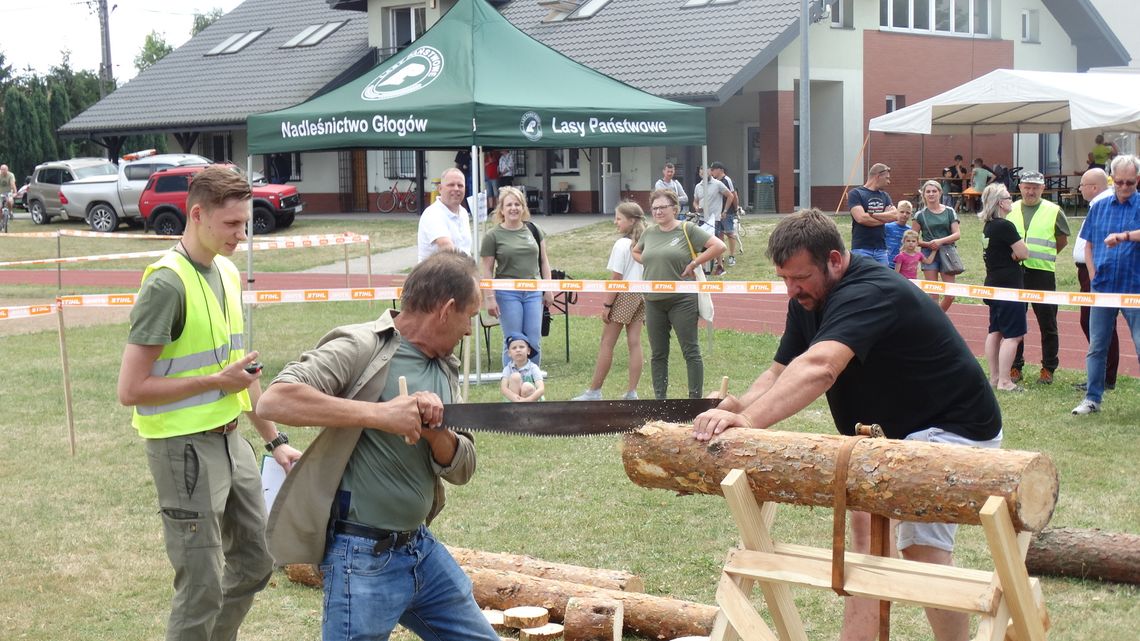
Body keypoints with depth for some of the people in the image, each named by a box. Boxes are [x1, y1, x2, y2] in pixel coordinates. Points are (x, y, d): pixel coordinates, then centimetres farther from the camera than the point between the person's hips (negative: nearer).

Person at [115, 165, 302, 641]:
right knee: (203, 586, -2)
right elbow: (130, 390, -20)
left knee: (255, 562, 18)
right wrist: (216, 382, -17)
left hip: (230, 439, 9)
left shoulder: (227, 273, 7)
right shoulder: (167, 283, -18)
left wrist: (275, 440, 16)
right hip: (185, 447, -8)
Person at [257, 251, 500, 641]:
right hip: (363, 555, -8)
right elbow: (273, 401, -26)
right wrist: (377, 413, -29)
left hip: (421, 546, 8)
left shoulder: (445, 368, 10)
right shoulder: (359, 348, -13)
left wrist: (434, 430, -15)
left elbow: (461, 470, 7)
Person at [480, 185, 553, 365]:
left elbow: (544, 261, 13)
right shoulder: (493, 235, -2)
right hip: (507, 293, -3)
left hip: (534, 292, 3)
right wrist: (490, 298, -8)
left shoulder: (534, 230, 9)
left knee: (534, 343, 3)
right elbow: (487, 269, -2)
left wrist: (548, 289, 8)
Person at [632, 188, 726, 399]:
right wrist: (651, 264, 10)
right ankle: (660, 400, 18)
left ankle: (696, 400, 4)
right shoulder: (649, 233, 10)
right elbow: (635, 252, 29)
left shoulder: (688, 230, -5)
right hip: (653, 301, 6)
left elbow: (718, 246, -10)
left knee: (691, 352, -2)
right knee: (657, 354, 10)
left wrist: (693, 264, -11)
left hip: (682, 300, -5)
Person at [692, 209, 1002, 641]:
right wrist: (738, 405, -23)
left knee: (920, 544, -21)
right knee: (865, 525, 10)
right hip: (891, 432, 10)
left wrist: (749, 420, -56)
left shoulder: (868, 293, -30)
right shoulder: (808, 300, 1)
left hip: (954, 428, -10)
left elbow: (818, 368, -46)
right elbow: (782, 371, -2)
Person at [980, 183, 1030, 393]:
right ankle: (1004, 381, -10)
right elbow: (1023, 253, -14)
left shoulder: (988, 226, 10)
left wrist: (1012, 254, 0)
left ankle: (994, 377, 18)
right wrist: (1016, 253, 5)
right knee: (1012, 335, -7)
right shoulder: (1005, 226, -18)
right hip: (1008, 286, -10)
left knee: (995, 331, 13)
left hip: (993, 284, 10)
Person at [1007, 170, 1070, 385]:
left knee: (1047, 323, 2)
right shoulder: (1010, 210, 9)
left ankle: (1048, 368, 12)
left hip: (1043, 273, -2)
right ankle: (1015, 367, 15)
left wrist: (1044, 256, 7)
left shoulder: (1053, 211, 3)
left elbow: (1062, 240, 12)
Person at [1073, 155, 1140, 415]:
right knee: (1096, 346, 9)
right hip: (1103, 287, 4)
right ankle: (1093, 399, 18)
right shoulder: (1100, 207, 10)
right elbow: (1088, 244, 16)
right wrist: (1094, 274, 5)